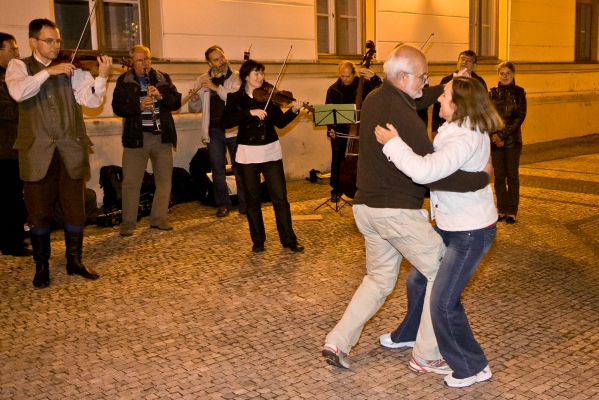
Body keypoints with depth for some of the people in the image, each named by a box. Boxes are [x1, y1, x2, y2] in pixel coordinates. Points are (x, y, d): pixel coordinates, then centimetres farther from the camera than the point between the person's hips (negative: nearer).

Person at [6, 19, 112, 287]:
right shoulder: (18, 66, 6)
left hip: (71, 150, 1)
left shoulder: (71, 68, 8)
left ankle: (75, 261, 22)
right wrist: (48, 71, -20)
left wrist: (102, 76, -18)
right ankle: (42, 266, 20)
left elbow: (91, 100, -3)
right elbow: (18, 92, -16)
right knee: (39, 211, 6)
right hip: (37, 152, -1)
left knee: (75, 209, 7)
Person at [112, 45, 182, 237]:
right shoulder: (124, 81, 3)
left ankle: (159, 219, 18)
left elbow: (176, 102, 4)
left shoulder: (163, 78, 10)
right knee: (131, 181, -2)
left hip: (162, 136, 3)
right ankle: (128, 223, 4)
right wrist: (139, 106, -21)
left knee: (165, 180, 7)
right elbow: (117, 107, -5)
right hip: (136, 137, -3)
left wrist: (161, 95, -15)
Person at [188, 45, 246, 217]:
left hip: (234, 129, -2)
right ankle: (223, 204, 14)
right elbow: (194, 108, 9)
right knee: (218, 170, 4)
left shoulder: (236, 77, 2)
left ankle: (244, 203, 13)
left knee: (240, 168, 3)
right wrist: (194, 98, -13)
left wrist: (217, 88, -22)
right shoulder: (202, 81, 8)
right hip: (214, 131, 2)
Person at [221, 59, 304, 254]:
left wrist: (294, 111, -18)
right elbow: (225, 122, -16)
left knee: (280, 198, 0)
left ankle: (289, 240, 9)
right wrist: (250, 112, -25)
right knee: (253, 199, 6)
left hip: (271, 152, 1)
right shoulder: (235, 98, 0)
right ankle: (258, 241, 19)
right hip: (248, 153, -1)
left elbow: (280, 122, -1)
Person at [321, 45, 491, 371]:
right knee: (441, 273, 8)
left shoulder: (373, 99, 7)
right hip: (398, 211, -9)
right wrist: (481, 178, -16)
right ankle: (431, 352, 14)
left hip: (365, 207, 9)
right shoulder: (403, 115, -21)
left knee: (379, 279, 20)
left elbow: (417, 100, 24)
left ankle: (337, 342, 15)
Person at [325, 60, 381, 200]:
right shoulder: (333, 89, 2)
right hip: (339, 130, 1)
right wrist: (331, 128, -8)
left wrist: (374, 77, -23)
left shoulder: (364, 84, -1)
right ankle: (336, 190, 14)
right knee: (337, 160, 1)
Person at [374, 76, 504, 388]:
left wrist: (392, 143, -27)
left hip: (472, 231, -10)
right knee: (420, 280, 19)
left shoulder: (466, 139, -28)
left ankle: (473, 367, 12)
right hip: (449, 224, 10)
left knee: (443, 300, -7)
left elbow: (424, 171, -40)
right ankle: (412, 334, 43)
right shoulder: (456, 128, 2)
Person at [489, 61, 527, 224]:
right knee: (499, 176, 6)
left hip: (513, 140, -2)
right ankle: (502, 210, 14)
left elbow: (520, 116, -7)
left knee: (512, 175, 2)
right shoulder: (492, 93, 7)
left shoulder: (519, 92, 1)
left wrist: (503, 134, -14)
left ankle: (512, 212, 8)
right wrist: (494, 135, -13)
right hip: (495, 141, 2)